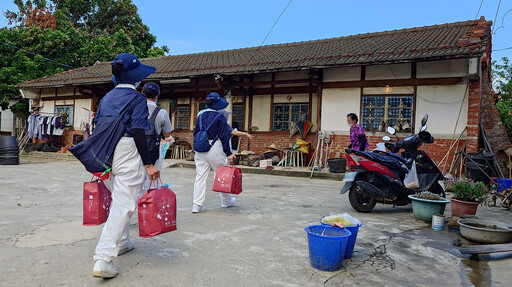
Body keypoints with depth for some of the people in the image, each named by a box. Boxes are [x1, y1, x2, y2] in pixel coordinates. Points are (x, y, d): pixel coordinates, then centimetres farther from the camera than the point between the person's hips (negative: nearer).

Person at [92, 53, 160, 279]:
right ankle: (103, 258, -11)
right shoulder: (136, 98, -6)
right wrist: (148, 164, -16)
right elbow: (138, 133, -15)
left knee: (118, 199, 23)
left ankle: (121, 242, 36)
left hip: (106, 155, 8)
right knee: (124, 205, -6)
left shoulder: (106, 98, 15)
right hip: (127, 154, -8)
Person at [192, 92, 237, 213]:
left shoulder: (201, 116, 7)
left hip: (200, 150, 5)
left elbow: (195, 133, 13)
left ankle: (197, 205, 4)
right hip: (215, 150, -5)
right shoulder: (220, 117, -10)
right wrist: (229, 153, -10)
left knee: (200, 176, 6)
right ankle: (225, 200, 27)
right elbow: (224, 137, -12)